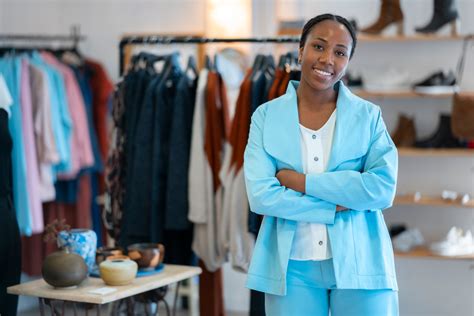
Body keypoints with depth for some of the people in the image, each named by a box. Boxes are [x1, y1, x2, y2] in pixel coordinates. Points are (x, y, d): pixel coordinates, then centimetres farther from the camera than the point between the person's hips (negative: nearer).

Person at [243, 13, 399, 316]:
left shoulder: (368, 115, 2)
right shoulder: (266, 116, 2)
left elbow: (383, 188, -12)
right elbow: (261, 195, -8)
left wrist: (299, 181, -13)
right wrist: (336, 206, -13)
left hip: (359, 265, 0)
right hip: (292, 267, 0)